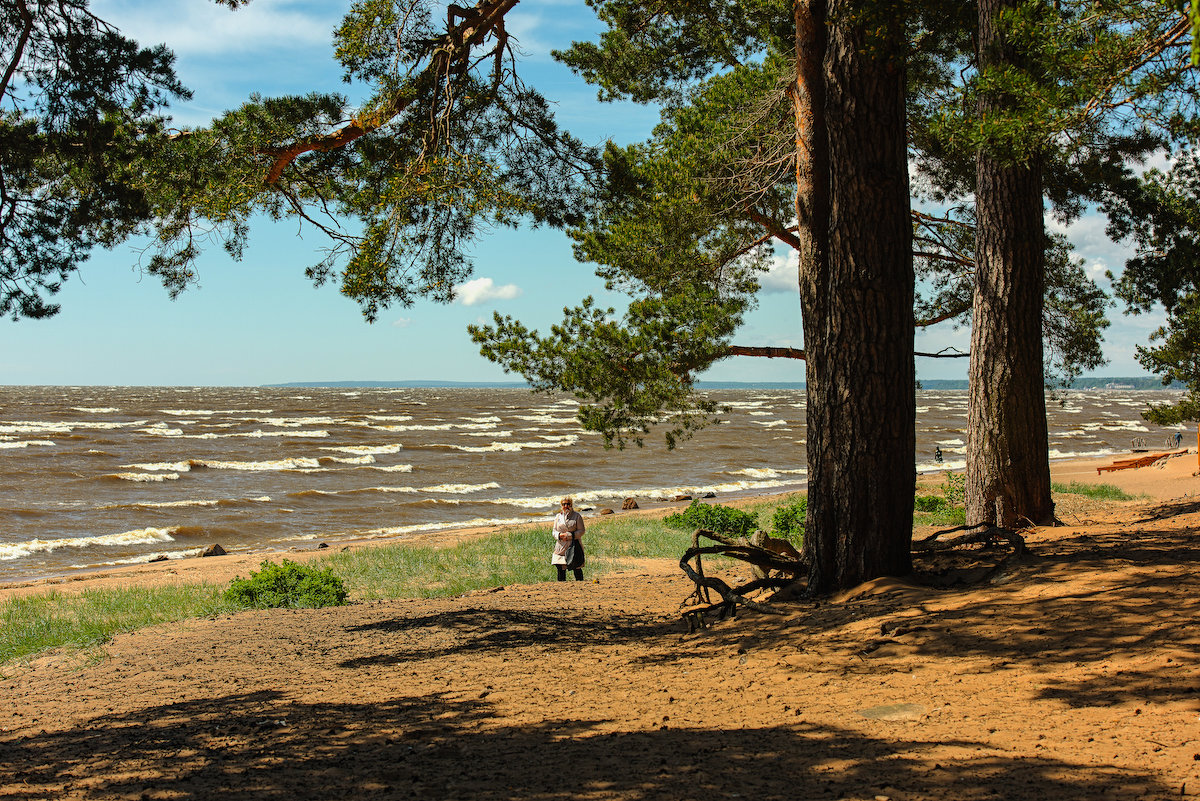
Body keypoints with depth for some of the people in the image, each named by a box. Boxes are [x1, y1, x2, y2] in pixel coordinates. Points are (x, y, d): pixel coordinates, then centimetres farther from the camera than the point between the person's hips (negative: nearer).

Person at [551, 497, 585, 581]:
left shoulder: (577, 516, 1)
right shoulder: (558, 516, 12)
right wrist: (560, 535, -10)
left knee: (577, 569, -3)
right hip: (561, 547, 3)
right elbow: (554, 531, 13)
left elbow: (581, 531, -3)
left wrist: (569, 535, -14)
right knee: (561, 569, 1)